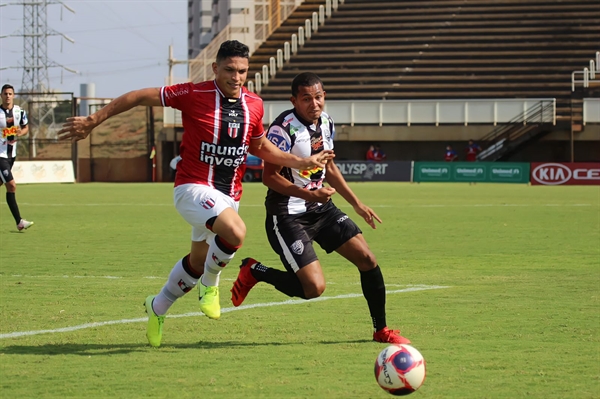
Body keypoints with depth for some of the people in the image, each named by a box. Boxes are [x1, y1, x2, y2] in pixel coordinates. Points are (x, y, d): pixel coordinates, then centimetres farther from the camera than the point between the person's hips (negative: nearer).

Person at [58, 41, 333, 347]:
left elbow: (260, 146, 20)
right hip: (193, 188, -6)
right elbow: (140, 97, -7)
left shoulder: (254, 105, 2)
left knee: (197, 263, 17)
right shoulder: (194, 95, -15)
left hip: (228, 196, 6)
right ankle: (209, 284, -3)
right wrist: (93, 121, -7)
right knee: (236, 231, -32)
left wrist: (302, 162, 11)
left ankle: (157, 308, 43)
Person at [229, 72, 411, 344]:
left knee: (367, 260, 0)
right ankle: (253, 272, 7)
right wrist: (310, 194, -27)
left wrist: (356, 204, 18)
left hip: (321, 209, 8)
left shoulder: (326, 123, 5)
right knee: (314, 288, -17)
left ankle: (381, 330, 16)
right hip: (287, 216, -8)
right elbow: (270, 177, -18)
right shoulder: (284, 128, -20)